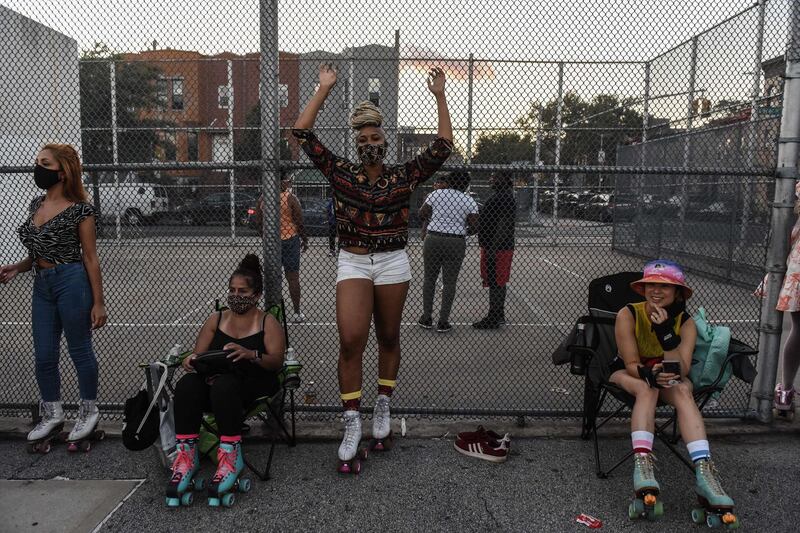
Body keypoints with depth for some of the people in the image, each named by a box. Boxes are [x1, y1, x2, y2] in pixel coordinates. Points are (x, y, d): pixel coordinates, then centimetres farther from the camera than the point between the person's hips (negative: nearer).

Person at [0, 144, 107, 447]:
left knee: (80, 351, 5)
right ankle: (52, 415, 29)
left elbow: (90, 258, -8)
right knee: (44, 356, 12)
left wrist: (98, 303, -9)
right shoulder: (36, 205, 10)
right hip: (42, 286, 7)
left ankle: (89, 412, 23)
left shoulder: (79, 209, -9)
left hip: (72, 282, -7)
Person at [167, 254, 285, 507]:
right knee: (187, 384, -30)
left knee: (224, 385, -37)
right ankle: (186, 456, -28)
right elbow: (198, 355, 13)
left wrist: (251, 355, -26)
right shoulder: (216, 319, 20)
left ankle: (231, 455, -30)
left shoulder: (268, 322, 9)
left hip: (254, 385, -3)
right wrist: (191, 360, -12)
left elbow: (276, 361, -5)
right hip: (215, 380, 3)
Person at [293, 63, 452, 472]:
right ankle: (352, 423, -2)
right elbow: (302, 133, 0)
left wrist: (439, 97, 3)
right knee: (350, 340, -13)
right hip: (352, 263, -1)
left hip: (393, 263, 1)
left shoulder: (404, 176, 3)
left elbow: (443, 146, 3)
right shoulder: (341, 174, 3)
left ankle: (383, 410, 28)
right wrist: (324, 89, 2)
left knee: (388, 338, 11)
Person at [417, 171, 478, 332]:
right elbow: (474, 227, -5)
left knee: (429, 279, 13)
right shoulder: (469, 201, -2)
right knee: (449, 283, 6)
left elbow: (422, 214, 2)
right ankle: (443, 322, 8)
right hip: (456, 244, -1)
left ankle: (427, 318, 18)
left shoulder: (436, 194, 0)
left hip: (433, 240, 1)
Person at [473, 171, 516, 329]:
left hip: (496, 249, -11)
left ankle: (493, 318, 3)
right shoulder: (498, 196, 17)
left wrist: (492, 248, -26)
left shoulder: (503, 198, -17)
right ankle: (498, 316, 26)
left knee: (495, 283, -4)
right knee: (498, 283, 16)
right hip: (501, 247, 11)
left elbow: (503, 226, -24)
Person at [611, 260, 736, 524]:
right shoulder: (628, 315, -20)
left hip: (669, 377, 2)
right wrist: (650, 374, -43)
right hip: (627, 374, -2)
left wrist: (665, 332, -36)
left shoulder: (685, 322, -14)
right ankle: (642, 464, -48)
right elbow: (631, 364, -20)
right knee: (646, 389, -36)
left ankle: (704, 470, -44)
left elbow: (681, 371, -25)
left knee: (683, 390, -32)